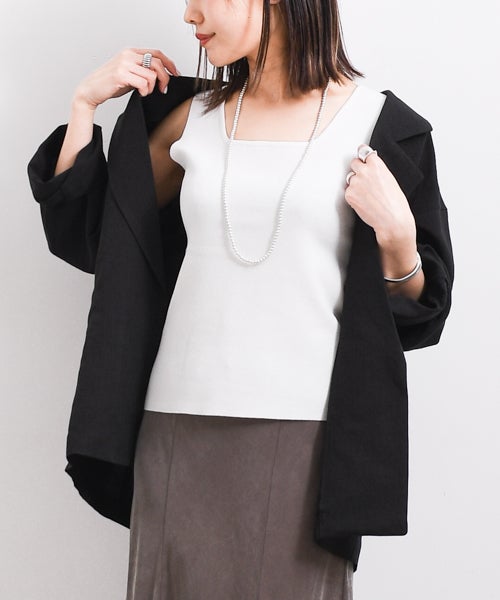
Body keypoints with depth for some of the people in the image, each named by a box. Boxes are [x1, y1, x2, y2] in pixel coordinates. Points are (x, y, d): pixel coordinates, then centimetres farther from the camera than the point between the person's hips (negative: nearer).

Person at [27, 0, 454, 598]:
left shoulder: (380, 124, 0)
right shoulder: (194, 117, 9)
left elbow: (419, 310, 4)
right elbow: (84, 235, 15)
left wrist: (396, 232, -15)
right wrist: (86, 102, 9)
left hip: (305, 434, -3)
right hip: (182, 428, 3)